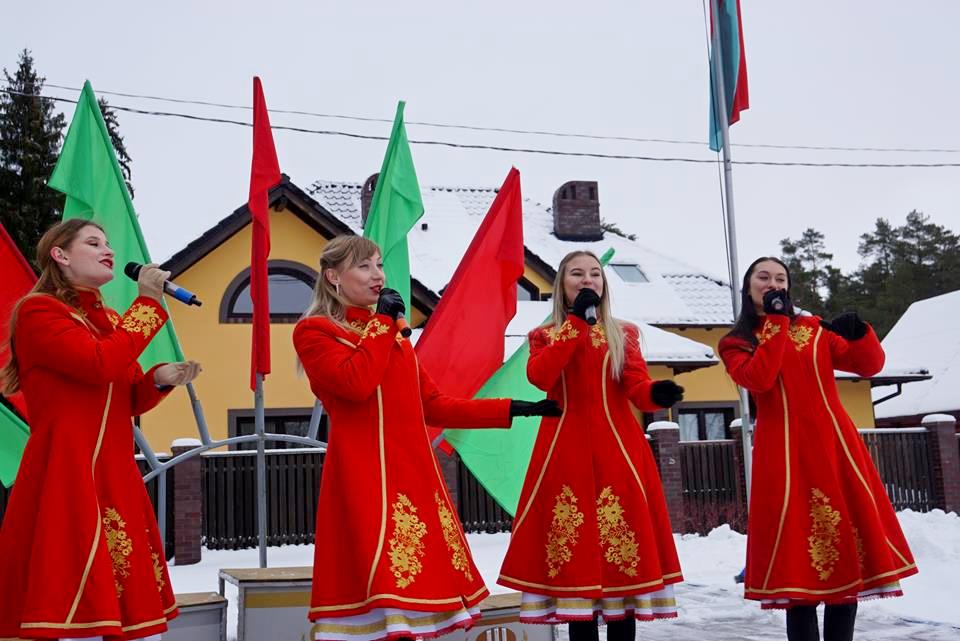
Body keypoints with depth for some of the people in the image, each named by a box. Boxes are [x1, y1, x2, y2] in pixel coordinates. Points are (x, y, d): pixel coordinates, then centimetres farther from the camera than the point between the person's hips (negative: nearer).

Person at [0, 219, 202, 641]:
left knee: (138, 607, 6)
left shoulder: (109, 321, 19)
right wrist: (148, 302, -11)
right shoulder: (38, 310, -5)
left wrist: (159, 380, 0)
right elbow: (100, 365, -20)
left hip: (116, 479, 8)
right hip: (66, 478, -8)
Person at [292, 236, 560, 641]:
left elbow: (433, 406, 19)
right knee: (380, 593, -15)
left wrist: (516, 409, 16)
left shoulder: (394, 334, 21)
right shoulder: (313, 332, 1)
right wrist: (382, 322, -6)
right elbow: (357, 383, -18)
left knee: (414, 585, 3)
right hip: (364, 476, -7)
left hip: (413, 471, 7)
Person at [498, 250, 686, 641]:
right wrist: (576, 321, -9)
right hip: (566, 453, 0)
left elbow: (637, 388, -1)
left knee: (625, 551, -4)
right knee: (576, 552, -1)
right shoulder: (544, 336, 12)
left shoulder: (624, 334, 13)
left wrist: (657, 394, -25)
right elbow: (539, 377, -10)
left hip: (616, 450, 0)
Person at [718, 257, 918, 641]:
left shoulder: (814, 329, 17)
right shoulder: (735, 343, 8)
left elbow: (869, 365, 10)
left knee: (849, 545, 1)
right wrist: (776, 322, -8)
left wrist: (859, 333, -9)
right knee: (800, 559, -7)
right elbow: (758, 379, -13)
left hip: (835, 444, 4)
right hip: (784, 451, -3)